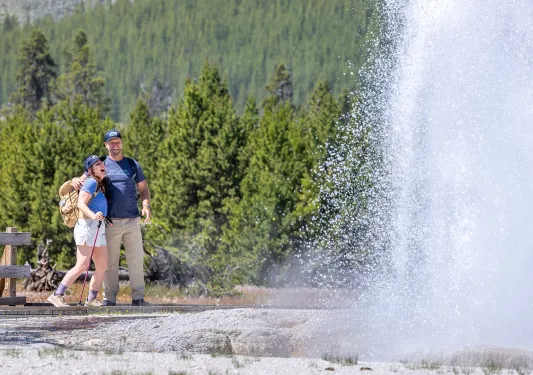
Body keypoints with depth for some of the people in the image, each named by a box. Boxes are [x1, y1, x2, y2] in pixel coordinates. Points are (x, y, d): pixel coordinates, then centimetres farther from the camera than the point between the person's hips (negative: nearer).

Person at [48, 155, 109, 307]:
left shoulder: (100, 185, 19)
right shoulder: (91, 183, -8)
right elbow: (81, 203, -20)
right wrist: (92, 215, -38)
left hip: (100, 230, 10)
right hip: (87, 226, -10)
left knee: (102, 266, 5)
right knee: (82, 265, -15)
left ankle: (91, 300, 10)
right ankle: (57, 296, -14)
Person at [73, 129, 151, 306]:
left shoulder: (133, 165, 12)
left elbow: (143, 188, 15)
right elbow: (85, 180, 8)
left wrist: (146, 205, -4)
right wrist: (76, 181, -17)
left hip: (132, 220, 1)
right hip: (110, 221, -1)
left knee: (136, 258, -2)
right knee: (110, 261, 0)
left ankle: (138, 297, 1)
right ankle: (109, 297, 4)